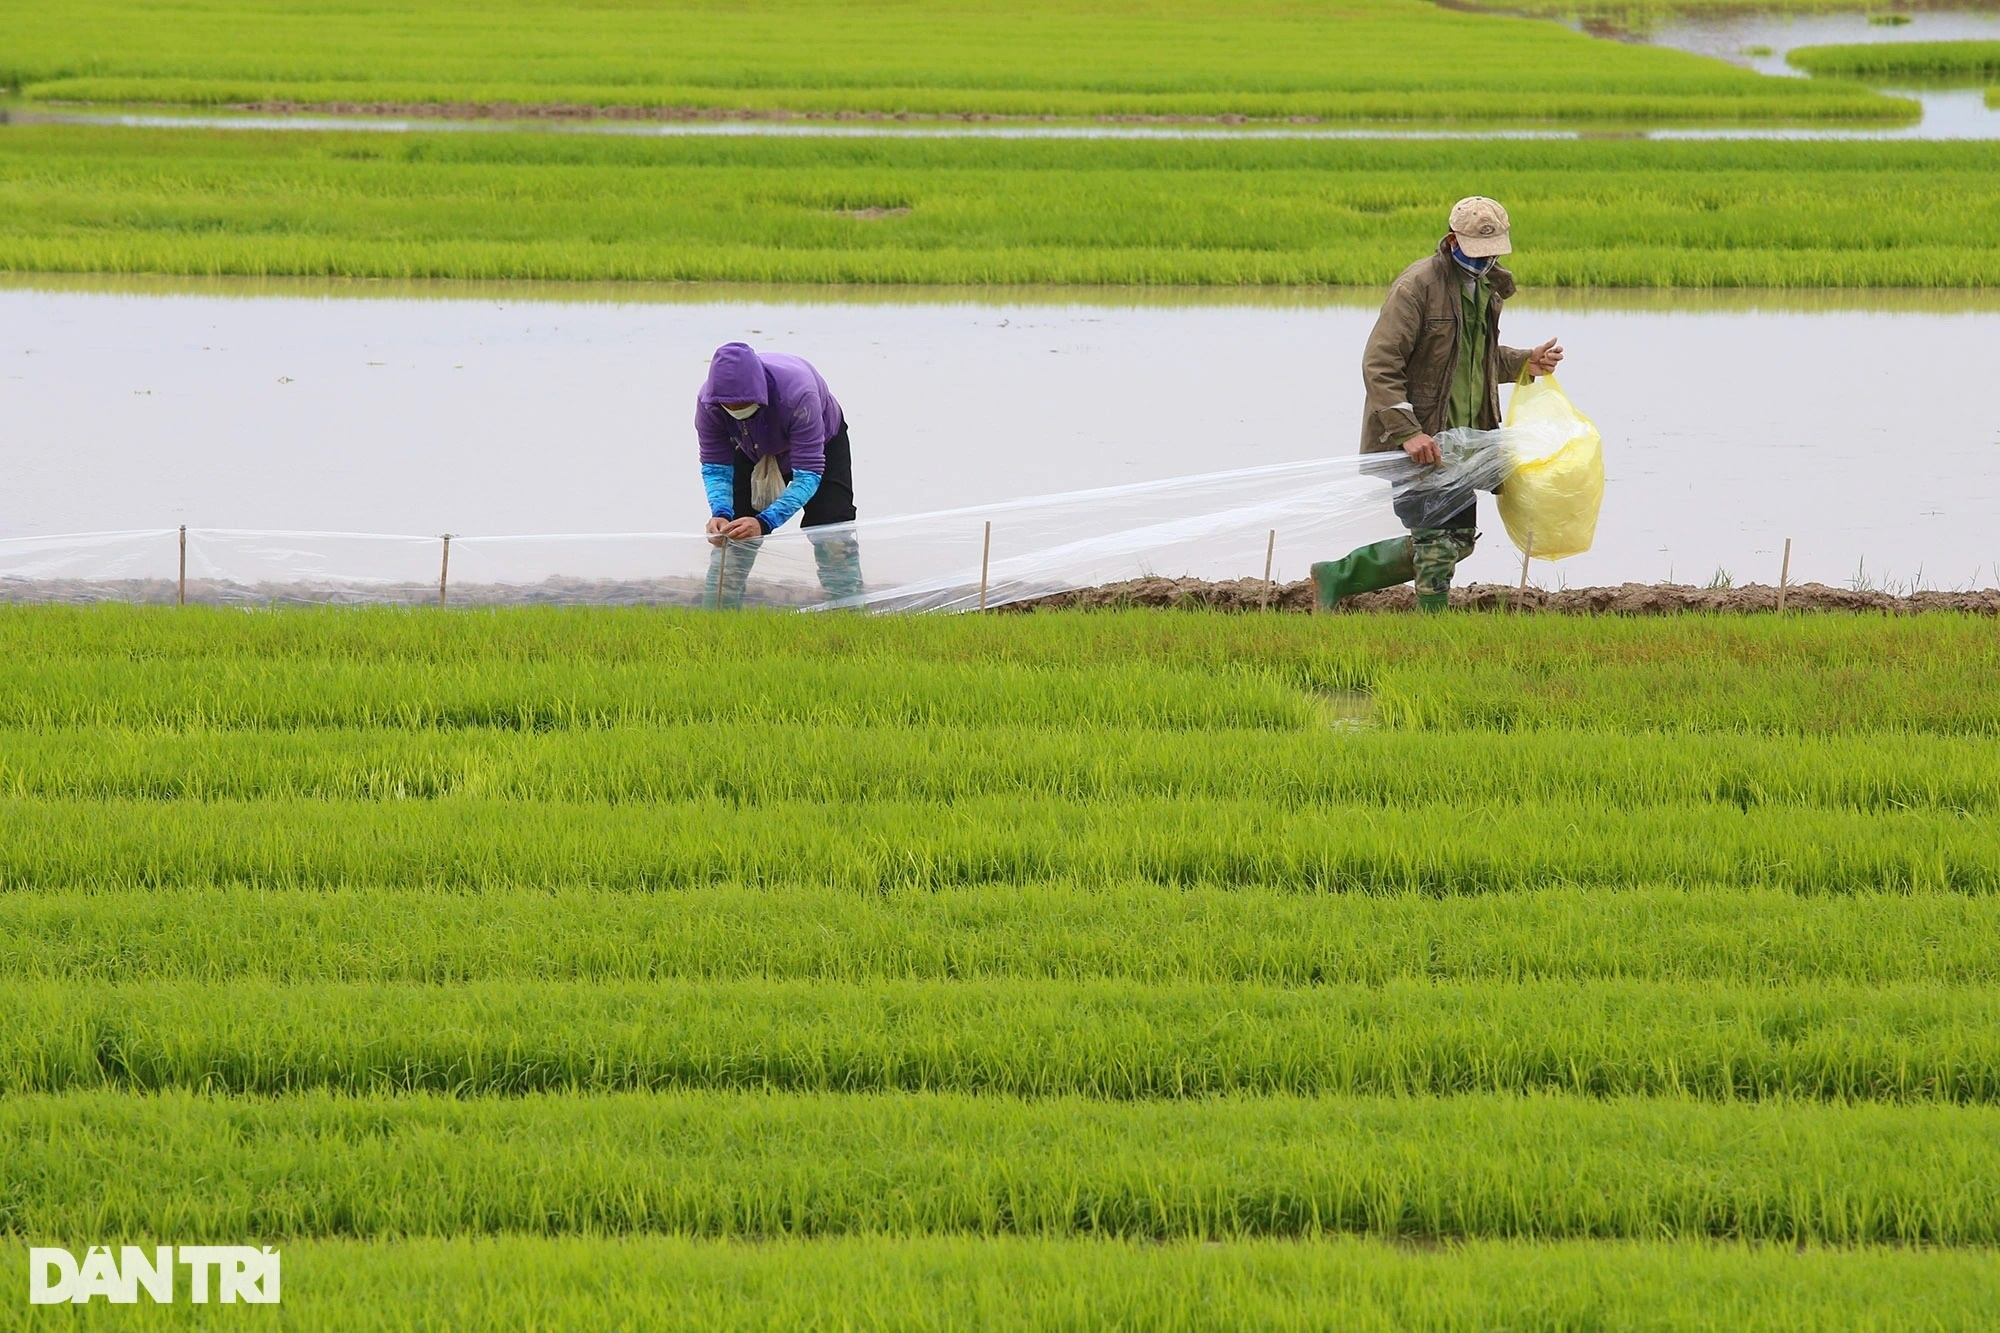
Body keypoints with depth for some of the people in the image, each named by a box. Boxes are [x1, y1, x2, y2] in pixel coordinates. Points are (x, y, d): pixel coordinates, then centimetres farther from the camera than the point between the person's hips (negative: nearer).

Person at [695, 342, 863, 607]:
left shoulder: (797, 394, -45)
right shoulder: (708, 403, -34)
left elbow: (808, 474, -43)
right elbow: (715, 467, -24)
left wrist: (765, 522, -54)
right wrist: (720, 513, -44)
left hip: (822, 444, -3)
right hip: (753, 451, 3)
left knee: (832, 535, -14)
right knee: (731, 534, -8)